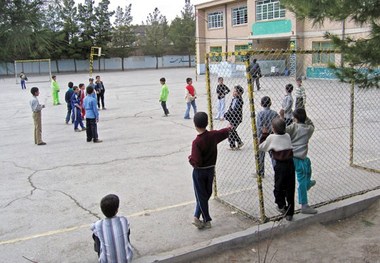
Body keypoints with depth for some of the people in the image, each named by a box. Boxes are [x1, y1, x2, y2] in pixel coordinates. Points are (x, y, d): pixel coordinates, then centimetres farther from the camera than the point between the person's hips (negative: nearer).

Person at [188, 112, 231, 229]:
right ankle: (197, 216, 20)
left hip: (199, 172, -5)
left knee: (201, 196, 9)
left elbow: (196, 162, -27)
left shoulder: (196, 142, -25)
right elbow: (225, 132, 14)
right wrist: (229, 128, 36)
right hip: (211, 170, 5)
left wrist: (190, 158, -6)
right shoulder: (213, 135, -9)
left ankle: (207, 220, 17)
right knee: (206, 194, 18)